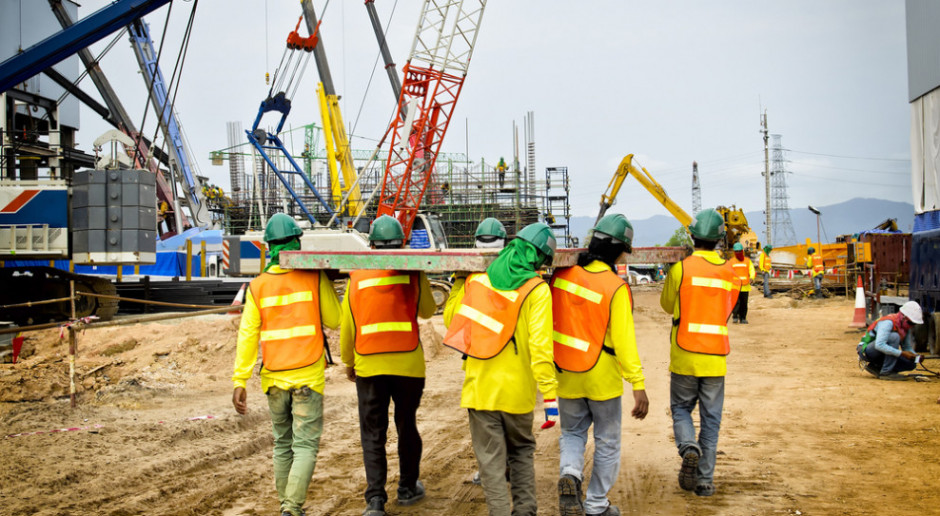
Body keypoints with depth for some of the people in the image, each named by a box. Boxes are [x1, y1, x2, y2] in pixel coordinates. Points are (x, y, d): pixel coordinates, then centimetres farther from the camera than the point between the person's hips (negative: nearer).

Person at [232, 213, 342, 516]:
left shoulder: (257, 286, 1)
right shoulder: (315, 278, -5)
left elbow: (248, 335, -5)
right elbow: (334, 321, 1)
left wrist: (240, 381, -6)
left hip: (274, 377, 3)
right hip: (307, 376, -3)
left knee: (282, 443, 17)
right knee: (306, 445, -1)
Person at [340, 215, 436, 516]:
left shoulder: (357, 276, 0)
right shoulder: (413, 273, -3)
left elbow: (347, 324, 4)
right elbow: (427, 311, 10)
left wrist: (348, 362, 16)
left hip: (369, 366, 0)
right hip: (408, 363, 0)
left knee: (373, 434, 7)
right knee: (407, 426, 17)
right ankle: (408, 488, 28)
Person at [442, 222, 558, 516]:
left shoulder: (477, 279, 1)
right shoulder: (537, 290, -9)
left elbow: (451, 318, 15)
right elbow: (540, 346, -16)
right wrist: (549, 395, -14)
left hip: (479, 388, 1)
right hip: (517, 390, -1)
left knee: (491, 459, 8)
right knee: (522, 451, 21)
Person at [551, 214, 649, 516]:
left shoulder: (562, 275, -7)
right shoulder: (616, 287, -20)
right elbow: (624, 341, -23)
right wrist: (638, 385, -20)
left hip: (567, 375, 4)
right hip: (603, 377, -3)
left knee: (572, 433, 21)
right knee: (607, 442, 15)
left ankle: (570, 475, -7)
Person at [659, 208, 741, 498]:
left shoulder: (680, 269, -9)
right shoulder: (730, 273, 2)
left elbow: (667, 305, 6)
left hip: (685, 356, -2)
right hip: (716, 358, 2)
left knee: (681, 408, 16)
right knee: (711, 419, 10)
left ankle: (689, 447, -11)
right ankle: (705, 479, 12)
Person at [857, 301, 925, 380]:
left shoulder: (906, 327, 2)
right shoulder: (888, 322, -24)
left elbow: (908, 348, 9)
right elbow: (879, 345, -35)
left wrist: (916, 356, -12)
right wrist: (901, 353, -36)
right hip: (866, 350, -8)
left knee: (911, 364, -5)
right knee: (894, 337, -30)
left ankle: (875, 368, 5)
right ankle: (885, 372, -24)